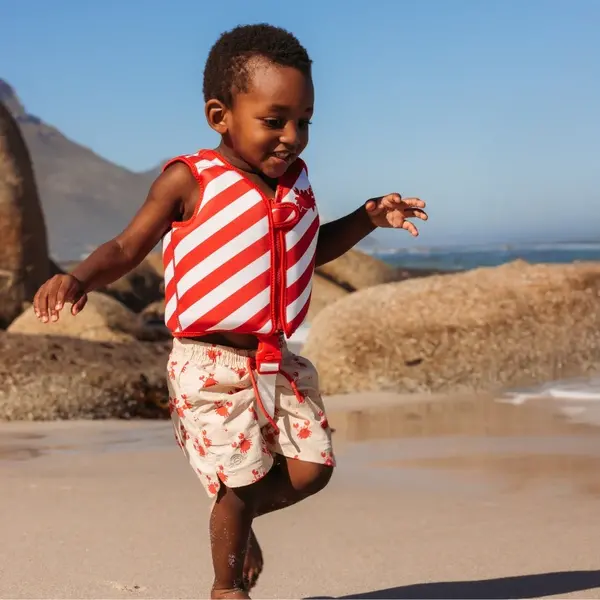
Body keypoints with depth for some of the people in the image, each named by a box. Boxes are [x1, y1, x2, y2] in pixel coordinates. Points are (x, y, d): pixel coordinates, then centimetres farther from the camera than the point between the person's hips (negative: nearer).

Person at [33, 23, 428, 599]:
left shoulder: (294, 182, 7)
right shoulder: (189, 181, -12)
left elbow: (309, 249, 24)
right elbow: (126, 248, -9)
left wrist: (369, 216, 11)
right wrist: (79, 277, -28)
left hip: (276, 360, 6)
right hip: (209, 364, -6)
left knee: (312, 467, 2)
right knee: (239, 480, 0)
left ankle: (240, 516, 32)